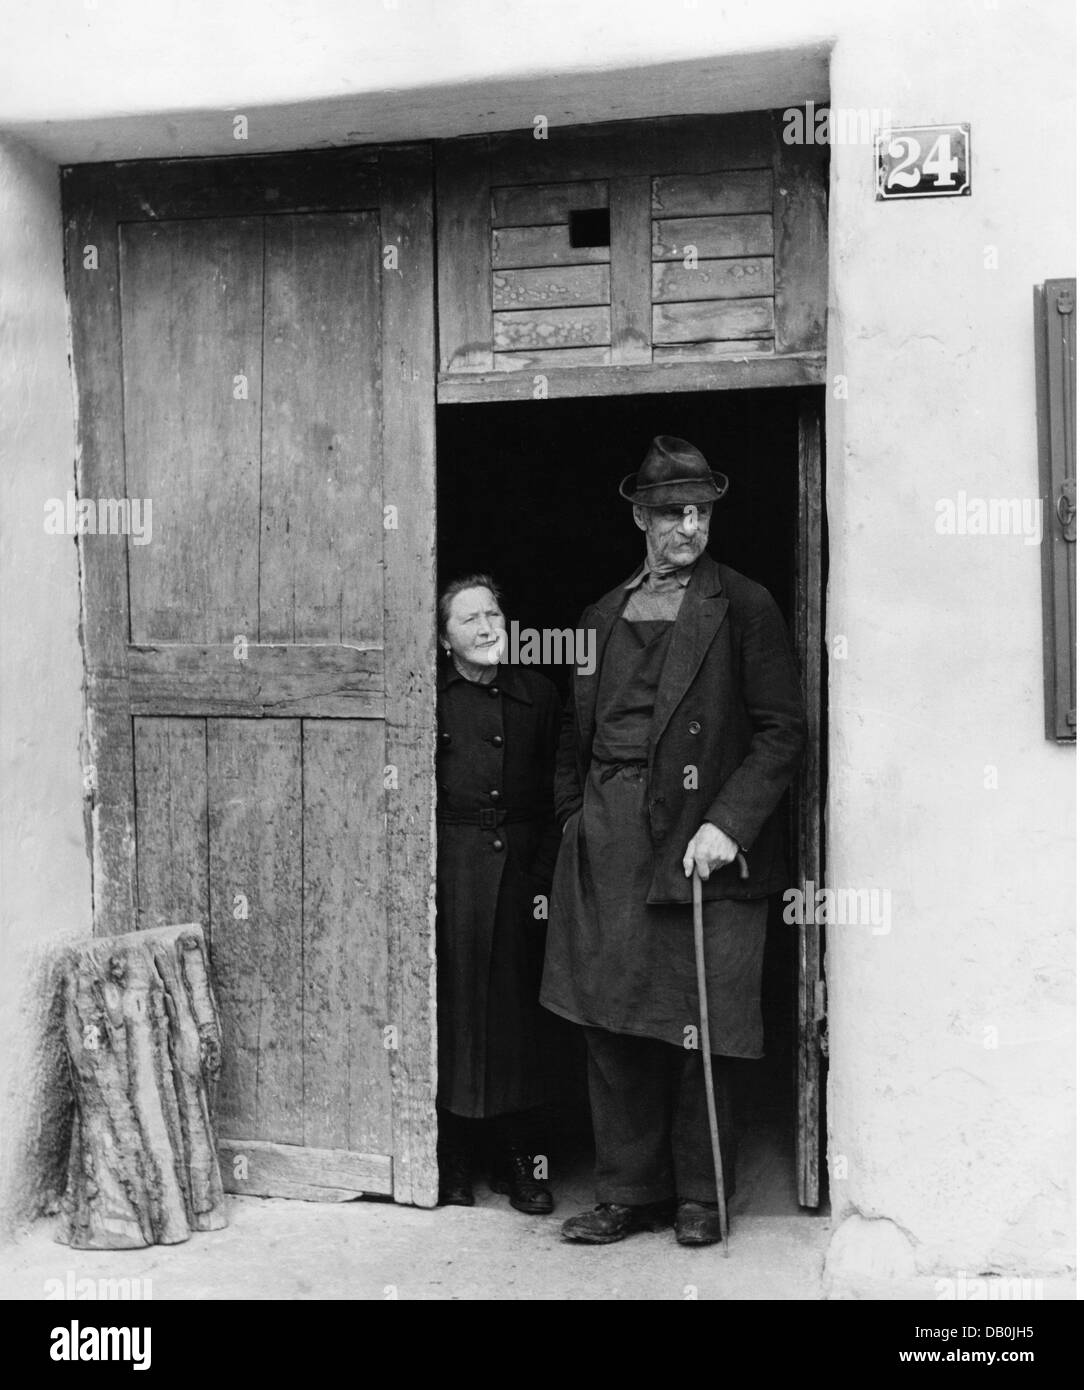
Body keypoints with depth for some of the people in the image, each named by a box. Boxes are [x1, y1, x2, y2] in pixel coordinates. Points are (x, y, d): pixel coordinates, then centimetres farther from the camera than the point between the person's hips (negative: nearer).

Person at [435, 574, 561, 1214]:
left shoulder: (537, 694, 8)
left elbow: (554, 796, 9)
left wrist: (545, 878, 2)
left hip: (519, 866, 2)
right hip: (451, 867, -2)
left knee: (517, 1009, 6)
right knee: (453, 1006, 2)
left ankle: (521, 1159, 17)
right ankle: (454, 1160, 16)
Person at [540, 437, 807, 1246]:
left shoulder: (744, 607, 2)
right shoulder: (605, 616, 16)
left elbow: (783, 733, -4)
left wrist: (728, 824, -14)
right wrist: (575, 822, 9)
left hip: (702, 839, -4)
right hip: (608, 845, 4)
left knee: (699, 1031, 2)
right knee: (612, 1026, 7)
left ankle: (700, 1198, 19)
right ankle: (630, 1194, 20)